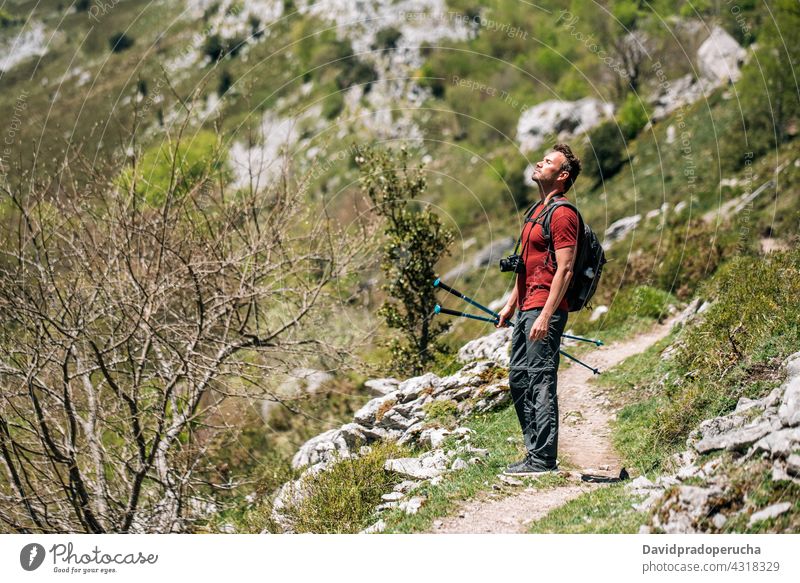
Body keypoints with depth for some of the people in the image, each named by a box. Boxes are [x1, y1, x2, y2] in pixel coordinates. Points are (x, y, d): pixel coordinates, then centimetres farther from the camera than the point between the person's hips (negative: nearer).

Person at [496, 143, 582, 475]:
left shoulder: (562, 214, -12)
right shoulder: (537, 211, 19)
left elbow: (564, 270, -18)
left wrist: (545, 316, -23)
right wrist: (511, 304, 23)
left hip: (544, 310, -10)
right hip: (527, 308, 10)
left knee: (541, 380, -8)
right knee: (518, 377, 13)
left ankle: (543, 458, -4)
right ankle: (535, 452, 19)